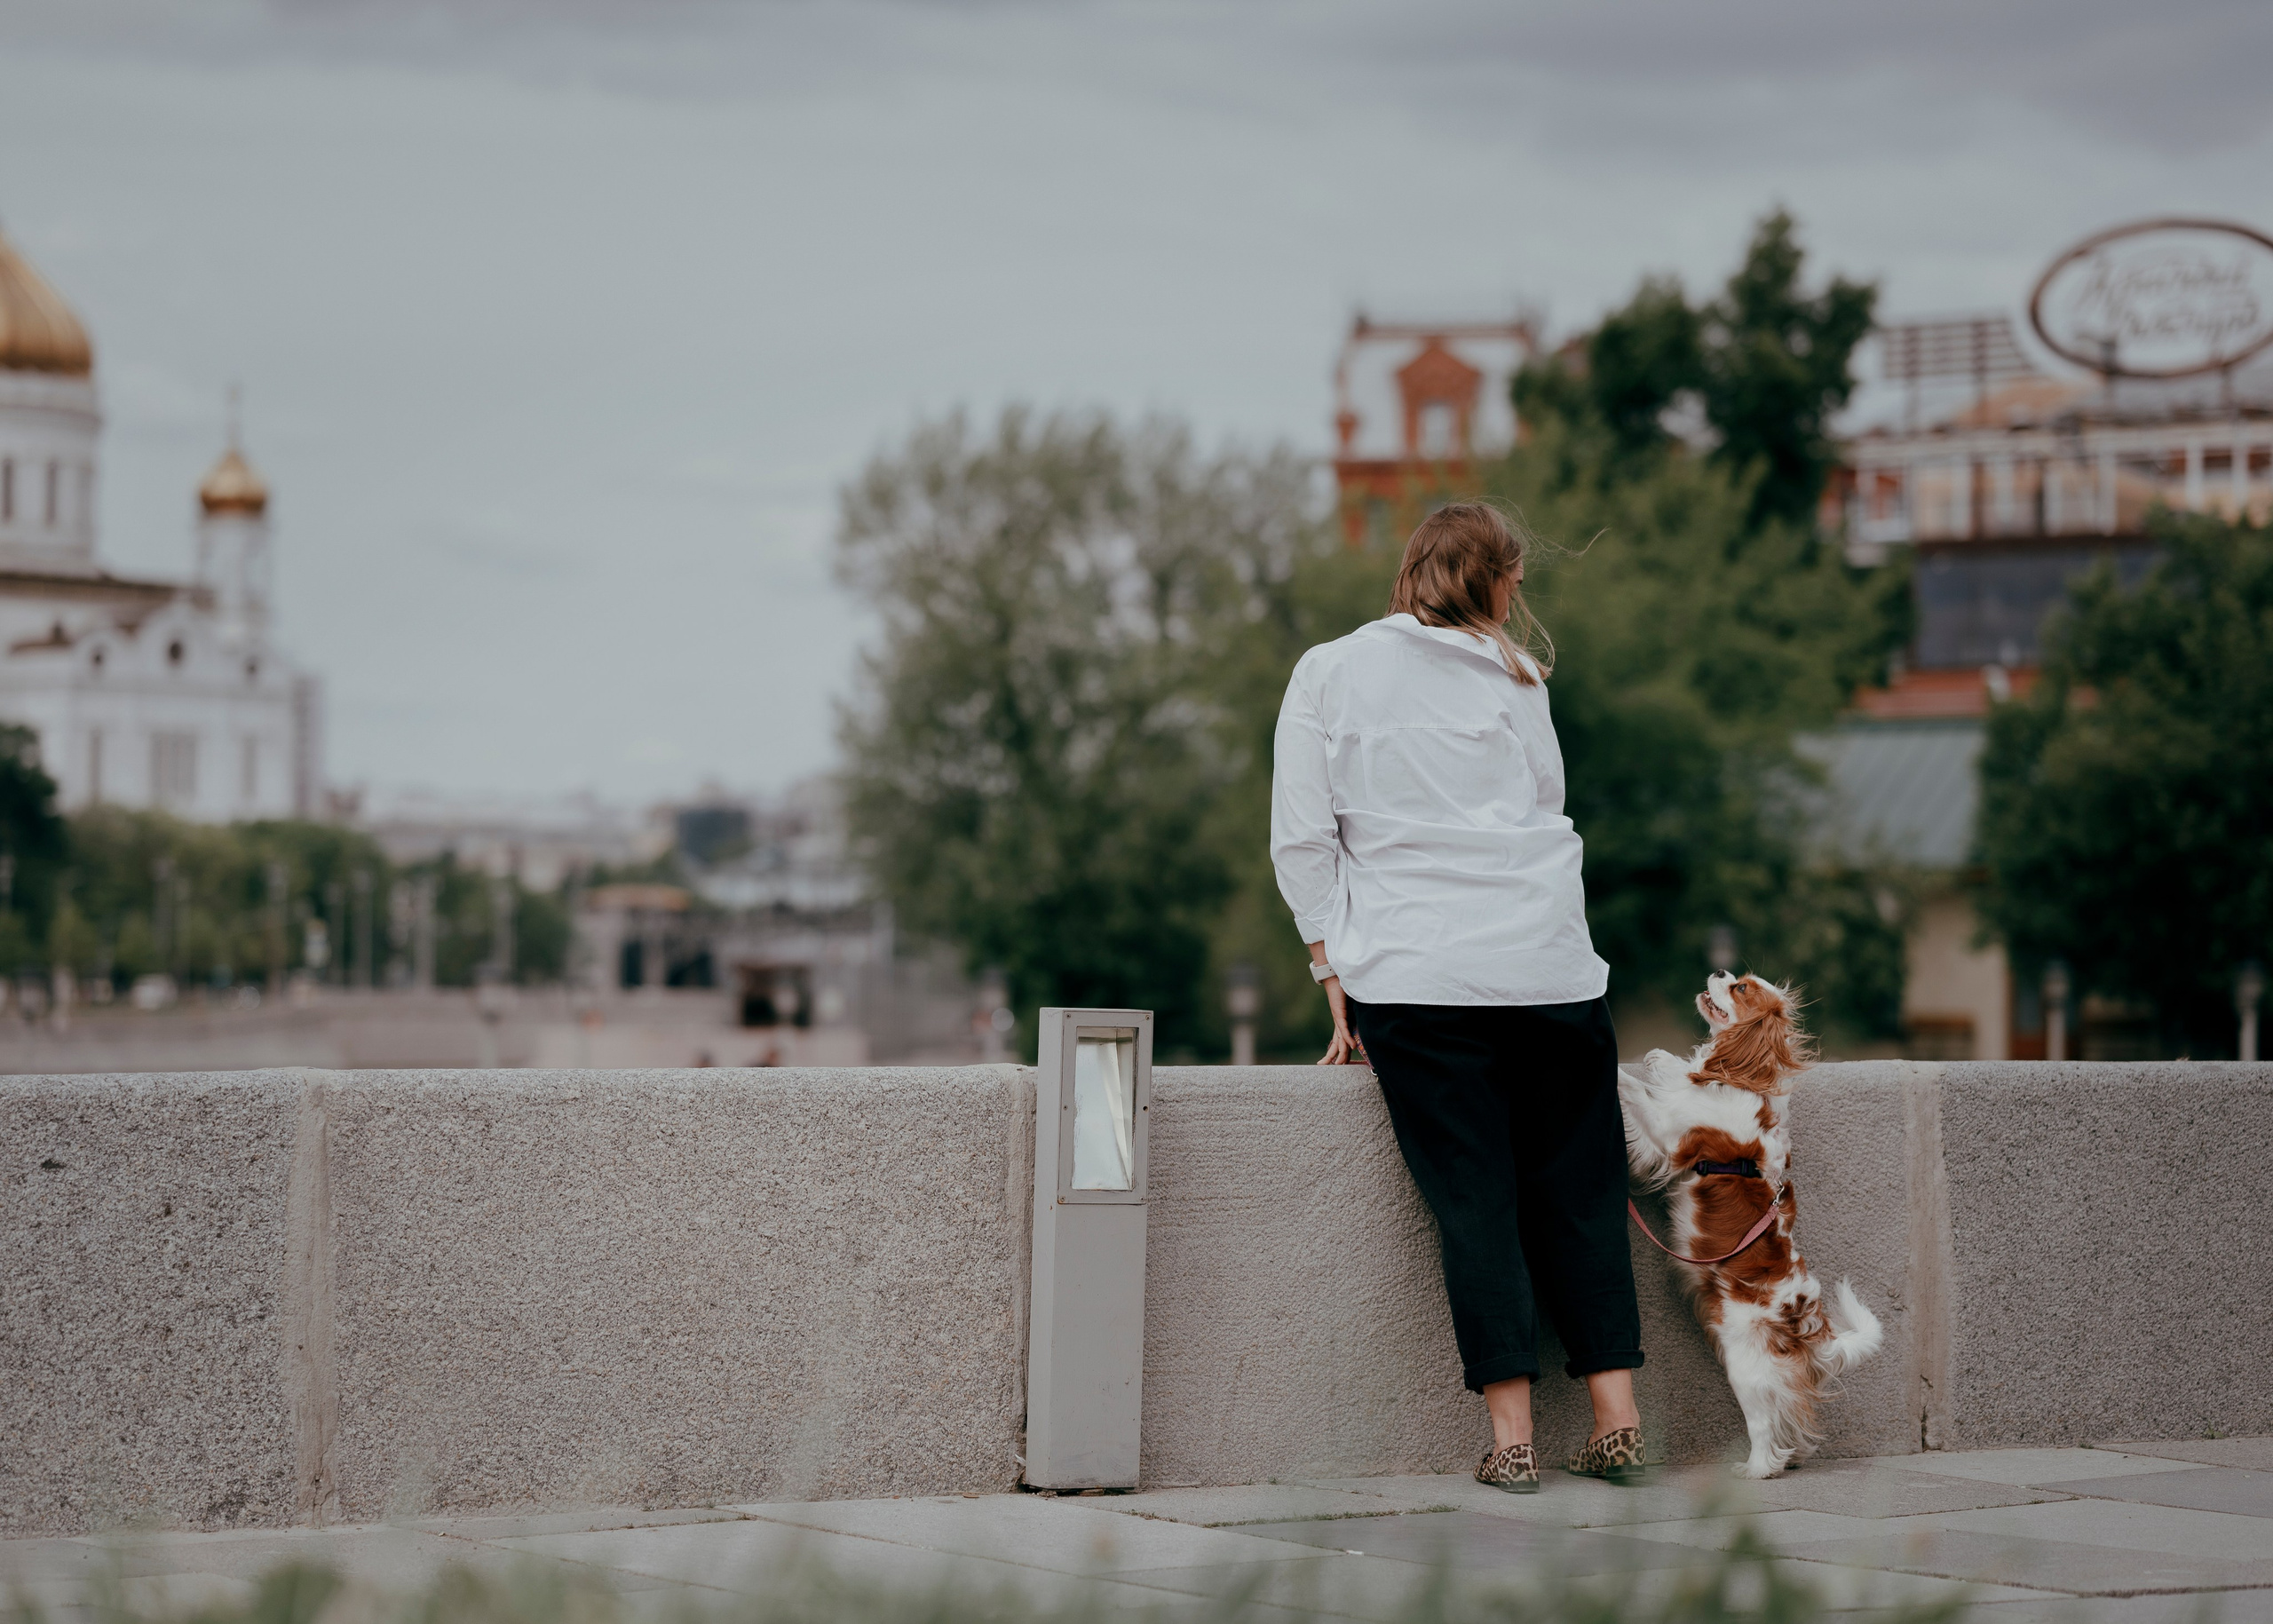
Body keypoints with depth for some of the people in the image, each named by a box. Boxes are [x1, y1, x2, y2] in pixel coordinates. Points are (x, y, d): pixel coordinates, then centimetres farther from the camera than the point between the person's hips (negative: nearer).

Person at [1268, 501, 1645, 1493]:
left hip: (1414, 975, -1)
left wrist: (1337, 978, 7)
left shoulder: (1329, 674, 8)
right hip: (1551, 964, 1)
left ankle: (1512, 1439, -5)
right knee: (1578, 1192, 9)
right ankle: (1618, 1423, 7)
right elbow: (1544, 808, 17)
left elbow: (1302, 840, 4)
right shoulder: (1515, 677, 12)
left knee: (1475, 1202, 0)